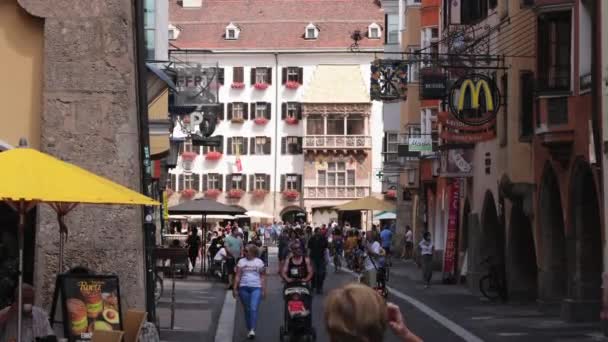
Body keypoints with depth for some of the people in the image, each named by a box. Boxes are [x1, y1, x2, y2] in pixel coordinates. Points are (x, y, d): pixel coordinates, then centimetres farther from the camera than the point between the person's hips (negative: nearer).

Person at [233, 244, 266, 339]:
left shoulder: (259, 262, 8)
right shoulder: (241, 262, 11)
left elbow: (263, 277, 8)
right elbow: (238, 276, 9)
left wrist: (264, 290, 3)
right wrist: (235, 288, 1)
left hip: (256, 288, -2)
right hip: (244, 288, 2)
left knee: (254, 309, -17)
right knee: (247, 309, 6)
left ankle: (252, 330, -24)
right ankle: (249, 329, 15)